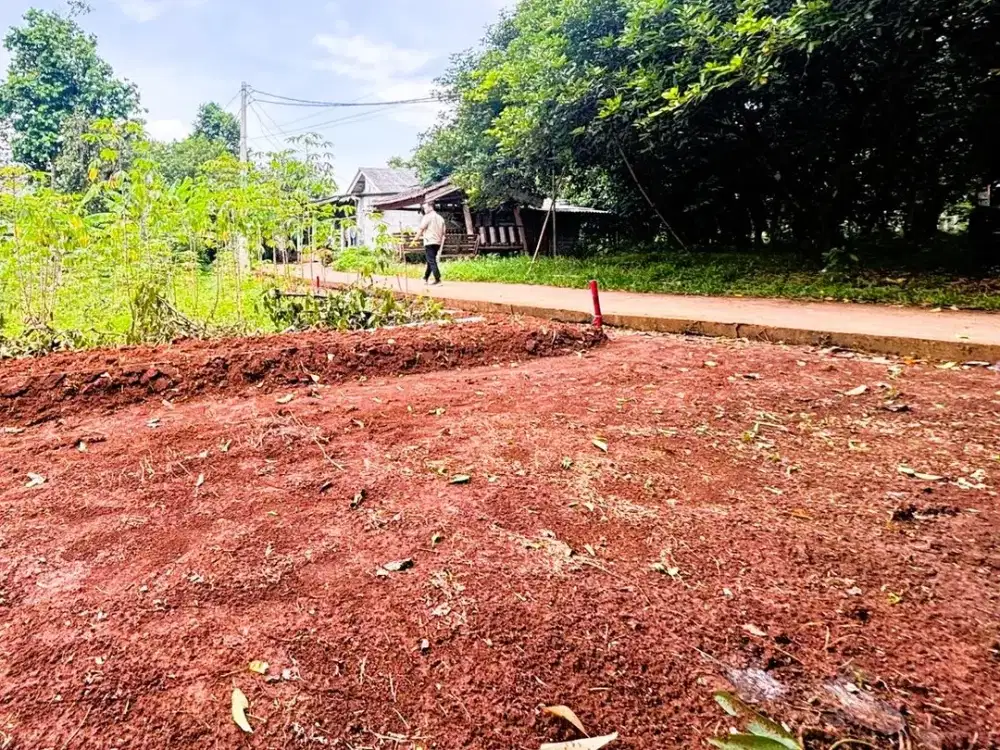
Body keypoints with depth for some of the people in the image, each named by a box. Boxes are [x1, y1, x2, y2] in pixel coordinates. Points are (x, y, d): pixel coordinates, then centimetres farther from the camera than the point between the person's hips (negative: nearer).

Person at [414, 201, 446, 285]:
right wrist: (441, 245, 18)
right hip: (438, 242, 7)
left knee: (431, 261, -7)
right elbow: (444, 232, 15)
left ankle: (438, 280, -12)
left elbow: (421, 229, -9)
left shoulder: (427, 216, -5)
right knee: (430, 261, 17)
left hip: (429, 242, -7)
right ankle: (425, 278, 25)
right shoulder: (440, 217, 16)